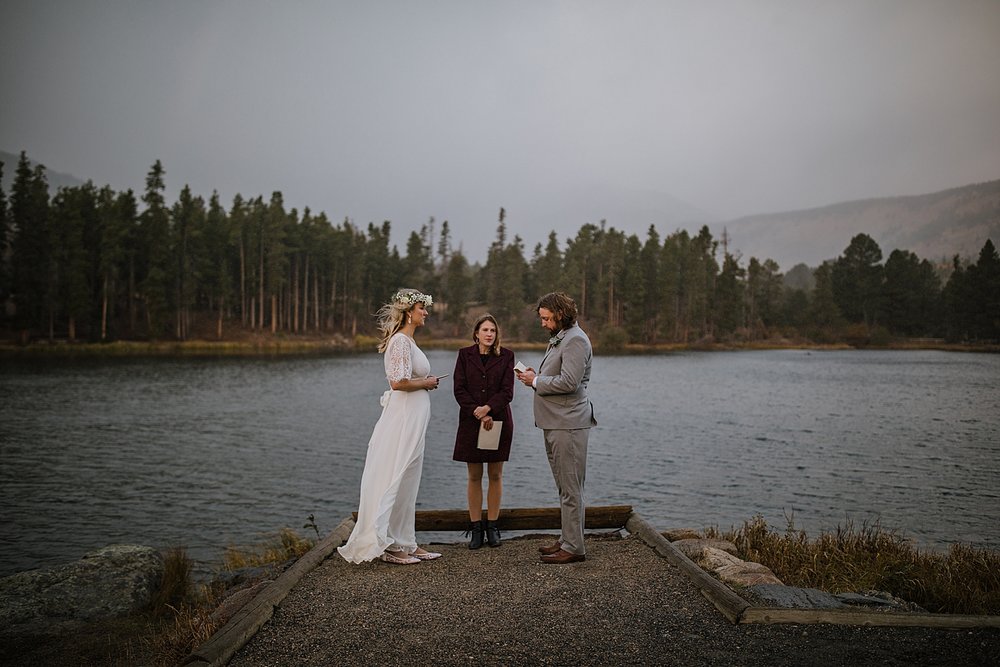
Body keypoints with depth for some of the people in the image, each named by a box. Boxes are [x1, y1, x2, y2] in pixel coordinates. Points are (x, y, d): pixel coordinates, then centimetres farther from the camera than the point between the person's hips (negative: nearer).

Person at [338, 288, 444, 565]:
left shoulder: (408, 341, 16)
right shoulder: (401, 341, -14)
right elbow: (399, 382, -24)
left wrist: (426, 382, 8)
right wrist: (427, 382, -10)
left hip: (412, 419, 10)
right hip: (403, 418, -10)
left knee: (406, 482, 13)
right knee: (396, 479, -3)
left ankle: (405, 543, 21)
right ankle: (388, 545, 6)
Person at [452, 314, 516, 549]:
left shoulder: (506, 356, 2)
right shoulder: (465, 354, 3)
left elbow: (507, 391, -4)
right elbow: (459, 390, -2)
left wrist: (488, 408, -19)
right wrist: (477, 413, -13)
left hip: (498, 421, 0)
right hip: (471, 422, 0)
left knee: (495, 475, 5)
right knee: (474, 476, 4)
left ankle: (492, 527, 15)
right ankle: (476, 528, 10)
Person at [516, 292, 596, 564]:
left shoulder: (575, 340, -14)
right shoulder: (558, 339, 19)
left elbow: (569, 382, -23)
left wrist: (536, 381, -12)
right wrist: (537, 375, 7)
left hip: (568, 424, -11)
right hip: (555, 423, 11)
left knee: (570, 488, -4)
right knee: (565, 487, 16)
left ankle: (574, 547, 3)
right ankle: (567, 539, 25)